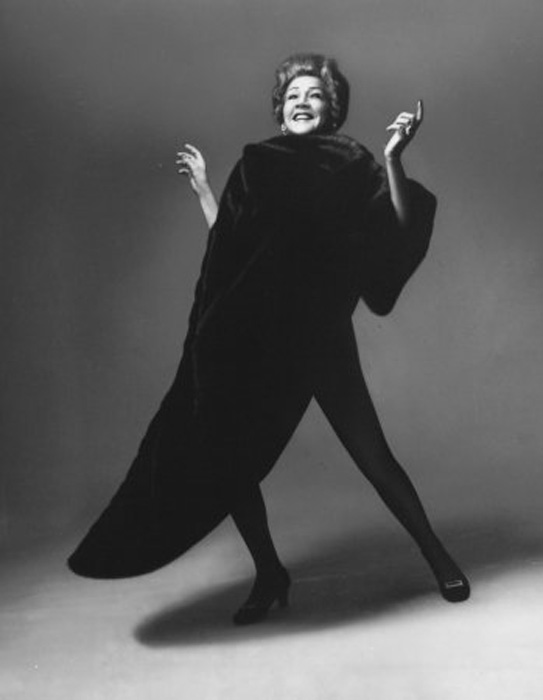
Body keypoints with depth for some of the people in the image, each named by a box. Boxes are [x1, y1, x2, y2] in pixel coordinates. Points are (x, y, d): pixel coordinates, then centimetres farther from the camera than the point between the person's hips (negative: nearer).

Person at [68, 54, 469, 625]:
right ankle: (269, 576, 21)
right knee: (228, 458, 2)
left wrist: (393, 158, -13)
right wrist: (202, 188, 19)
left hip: (321, 335, -3)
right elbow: (228, 243, 16)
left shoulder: (351, 163, 5)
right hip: (251, 337, 4)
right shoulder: (255, 165, 14)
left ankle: (437, 557, 20)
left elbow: (399, 230, -6)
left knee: (372, 456, -2)